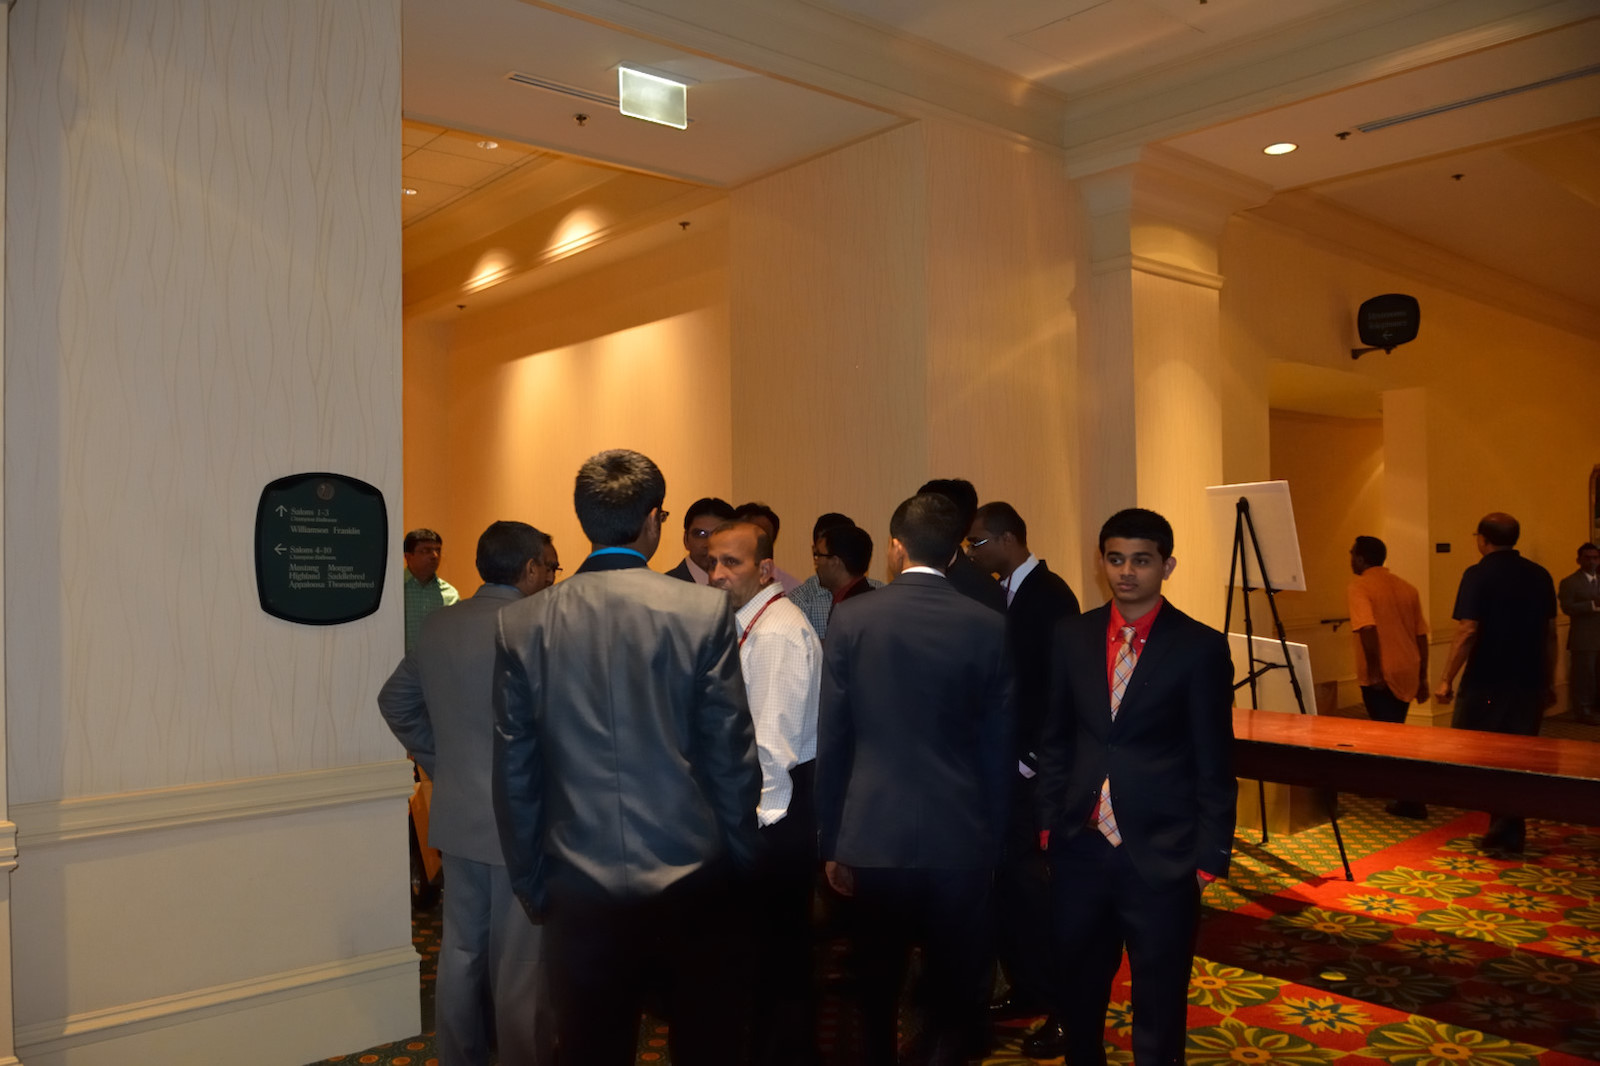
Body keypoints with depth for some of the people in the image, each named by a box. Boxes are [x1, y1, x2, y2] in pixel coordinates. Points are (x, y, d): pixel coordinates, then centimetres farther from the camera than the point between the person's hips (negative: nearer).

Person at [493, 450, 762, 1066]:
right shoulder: (705, 612, -10)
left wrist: (532, 884, 13)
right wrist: (740, 860, 8)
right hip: (693, 884, -1)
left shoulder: (521, 623, -4)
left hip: (581, 894, 2)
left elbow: (514, 776, 2)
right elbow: (733, 758, -6)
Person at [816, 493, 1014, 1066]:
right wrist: (993, 837, 9)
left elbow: (831, 738, -3)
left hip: (873, 835, 1)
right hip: (960, 838, 0)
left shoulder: (850, 618, -6)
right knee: (953, 997, 12)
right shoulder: (988, 627, -6)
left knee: (876, 993, 18)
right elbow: (998, 747, -2)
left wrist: (831, 840, 5)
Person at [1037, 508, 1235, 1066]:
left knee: (1159, 1000, 11)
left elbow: (1214, 763, -5)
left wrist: (1211, 854, -6)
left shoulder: (1200, 647, -7)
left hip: (1161, 853, -3)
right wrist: (1049, 820, 4)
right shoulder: (1073, 637, 3)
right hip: (1081, 846, 4)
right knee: (1077, 990, 18)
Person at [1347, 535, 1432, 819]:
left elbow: (1368, 628, -24)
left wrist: (1374, 672, -20)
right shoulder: (1407, 588, 11)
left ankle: (1412, 801, -2)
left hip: (1380, 677, -7)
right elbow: (1421, 636, 13)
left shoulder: (1358, 588, -9)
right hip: (1407, 673, 7)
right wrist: (1422, 678, 19)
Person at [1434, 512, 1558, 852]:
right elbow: (1550, 633, 11)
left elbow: (1467, 632, -17)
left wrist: (1446, 680, -11)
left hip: (1486, 683, -5)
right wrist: (1549, 682, 20)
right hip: (1528, 683, 5)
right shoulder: (1539, 575, 6)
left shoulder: (1478, 575, -11)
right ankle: (1510, 831, 13)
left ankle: (1503, 828, 5)